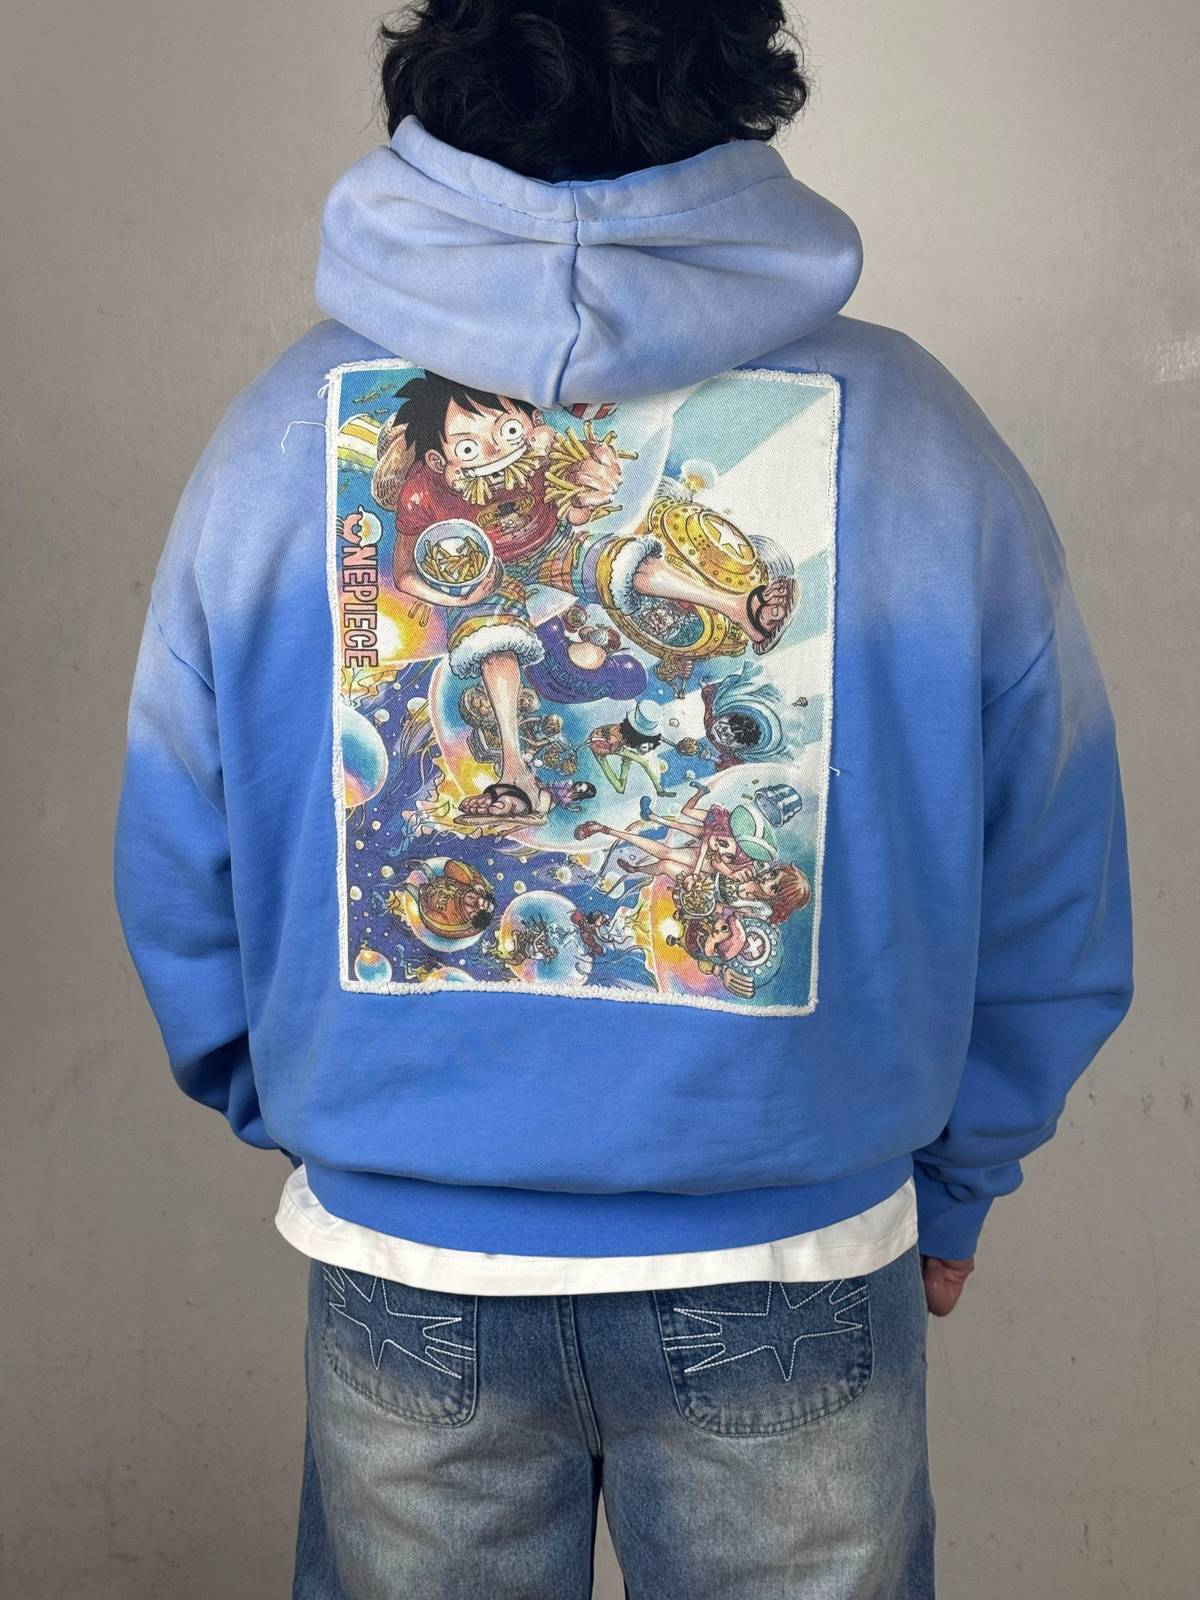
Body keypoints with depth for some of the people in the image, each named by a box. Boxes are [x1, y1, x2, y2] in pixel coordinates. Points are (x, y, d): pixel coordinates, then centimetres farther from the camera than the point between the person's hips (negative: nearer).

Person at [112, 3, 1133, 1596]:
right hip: (800, 1273, 0)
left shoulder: (281, 432, -8)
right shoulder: (917, 433, -11)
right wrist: (953, 1183, 11)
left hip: (403, 1271, 2)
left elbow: (179, 890, 0)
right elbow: (1053, 911, -4)